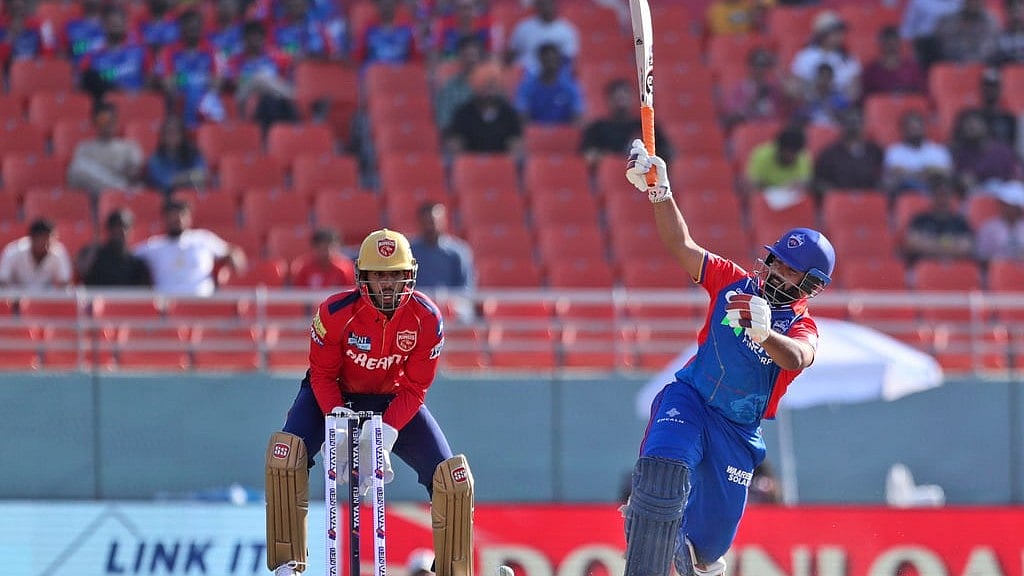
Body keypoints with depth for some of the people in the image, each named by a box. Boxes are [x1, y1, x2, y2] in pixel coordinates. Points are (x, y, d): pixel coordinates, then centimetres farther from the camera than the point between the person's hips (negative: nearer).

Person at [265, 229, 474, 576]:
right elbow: (322, 374, -14)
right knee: (286, 452, -28)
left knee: (452, 477, -12)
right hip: (335, 395, -2)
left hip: (396, 401, 2)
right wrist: (336, 416, -30)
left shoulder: (426, 319, -21)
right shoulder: (335, 313, -26)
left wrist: (387, 433, -29)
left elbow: (414, 388, -16)